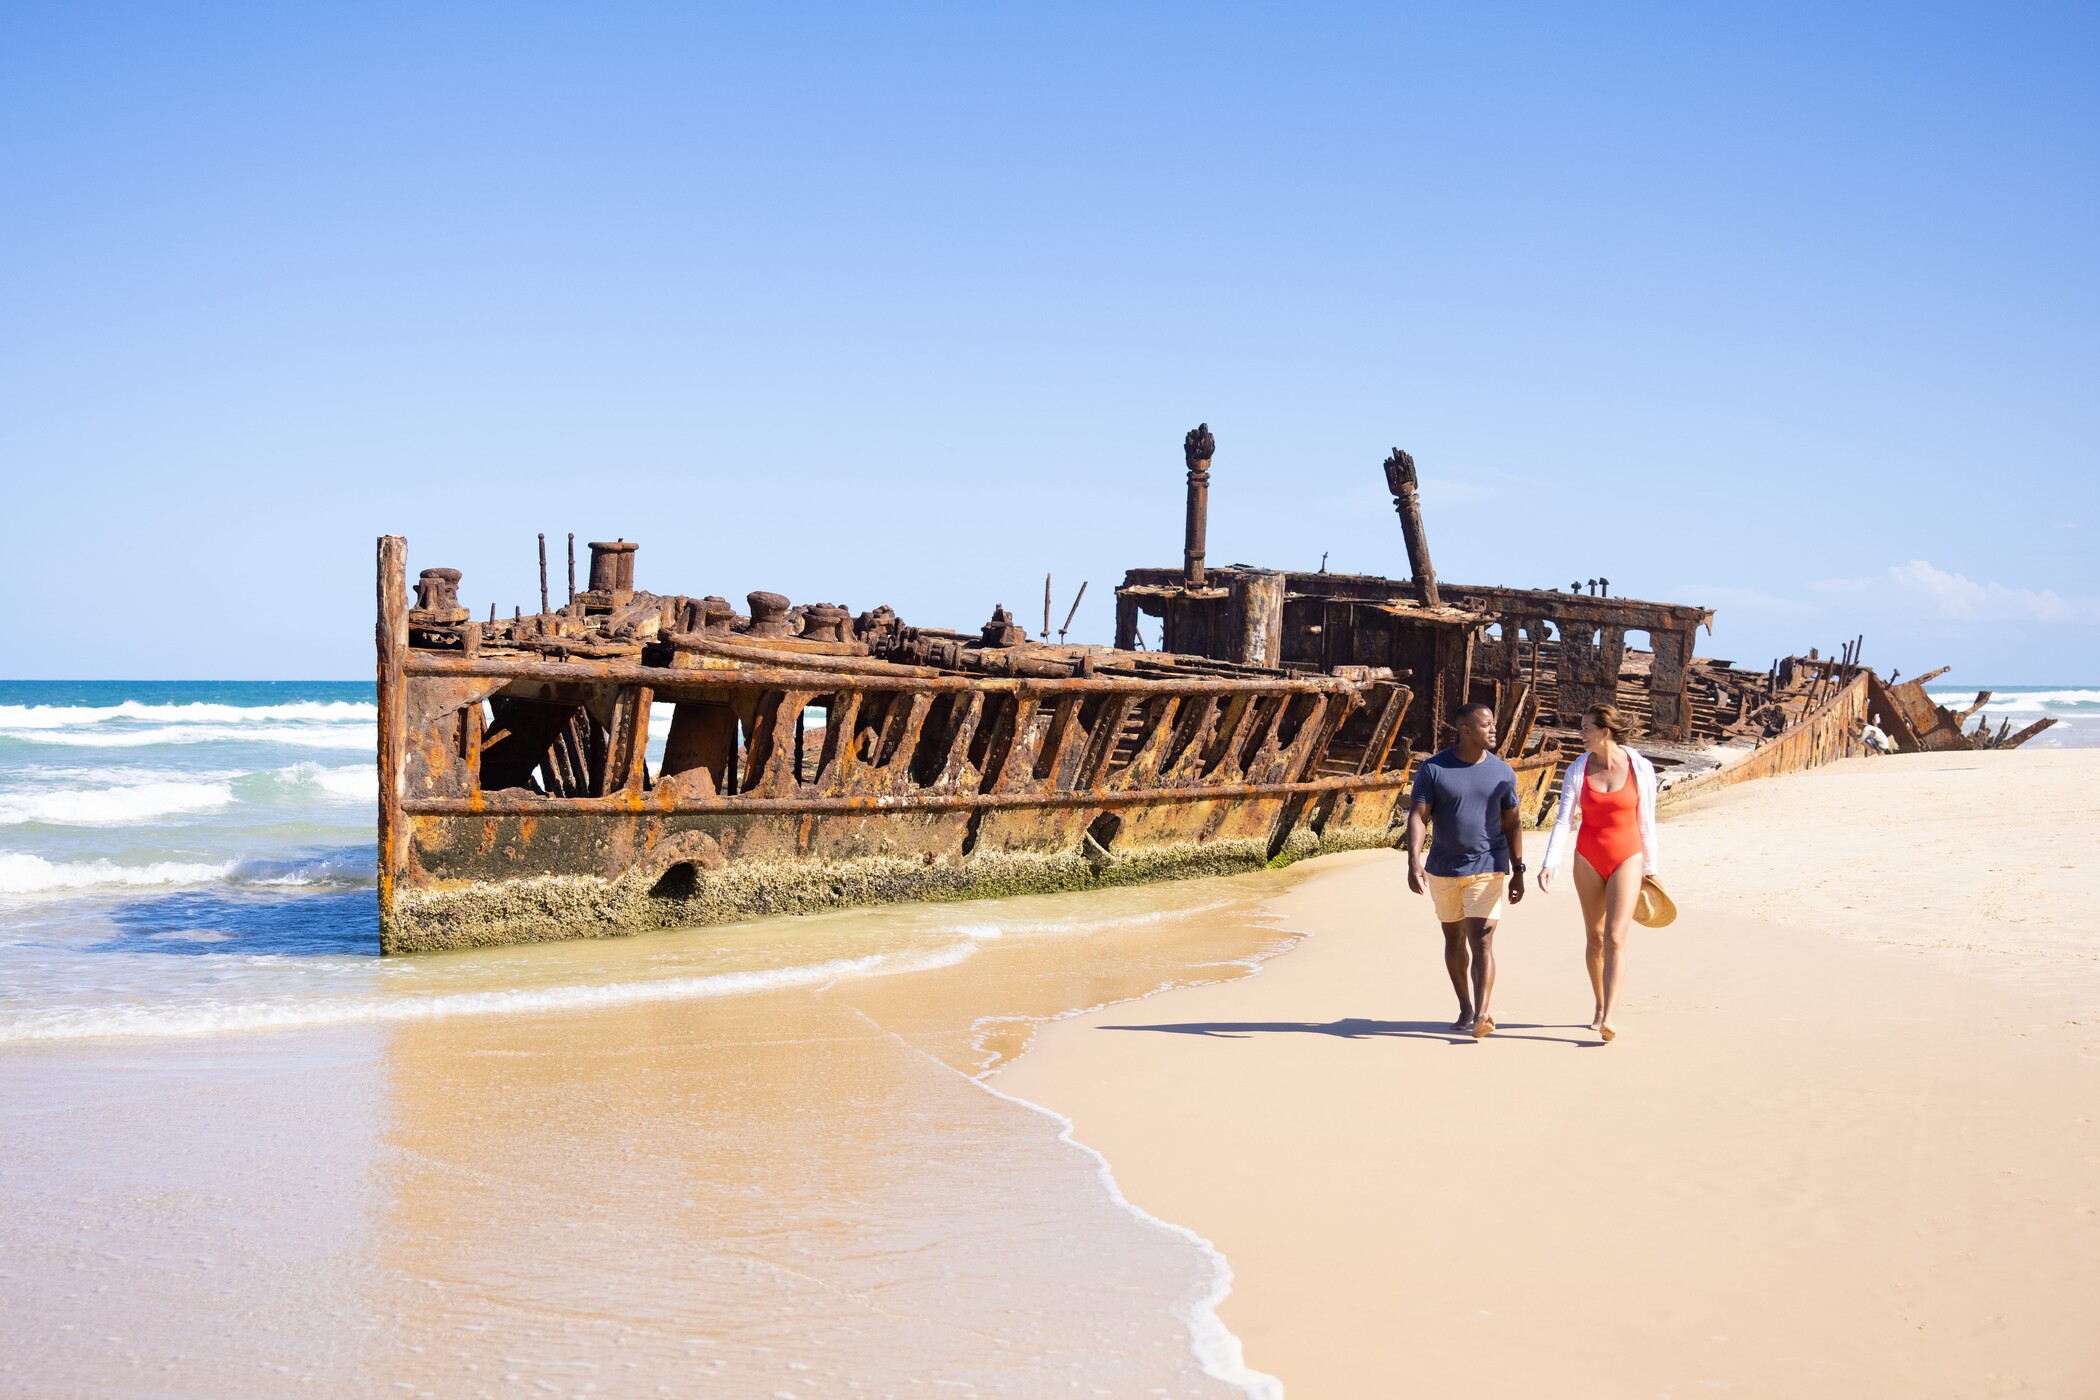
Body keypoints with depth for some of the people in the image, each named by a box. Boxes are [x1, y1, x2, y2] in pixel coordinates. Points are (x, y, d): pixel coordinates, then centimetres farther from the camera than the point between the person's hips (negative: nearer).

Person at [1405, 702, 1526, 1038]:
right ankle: (1465, 1009, 28)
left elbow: (1512, 823, 8)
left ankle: (1481, 1015, -20)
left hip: (1488, 868, -1)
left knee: (1481, 941, -12)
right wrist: (1414, 861, -25)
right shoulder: (1433, 770, -6)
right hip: (1443, 869, 1)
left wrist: (1518, 871, 7)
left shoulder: (1502, 772, 1)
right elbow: (1417, 816, -11)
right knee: (1454, 939, 13)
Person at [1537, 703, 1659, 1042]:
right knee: (1595, 937, 10)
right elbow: (1563, 820, -8)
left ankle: (1608, 1018, -18)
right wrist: (1549, 864, -19)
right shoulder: (1578, 770, -4)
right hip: (1588, 859, 2)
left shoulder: (1641, 769, -6)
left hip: (1626, 859, -2)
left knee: (1615, 938, -13)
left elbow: (1645, 822, 2)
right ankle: (1600, 1007, 27)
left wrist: (1649, 868, 7)